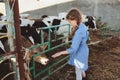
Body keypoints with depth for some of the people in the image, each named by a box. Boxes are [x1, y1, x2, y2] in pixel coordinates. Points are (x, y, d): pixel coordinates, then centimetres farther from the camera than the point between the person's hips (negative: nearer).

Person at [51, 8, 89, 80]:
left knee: (78, 72, 14)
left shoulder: (79, 32, -35)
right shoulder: (83, 26, -6)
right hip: (82, 51, 9)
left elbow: (73, 49, -34)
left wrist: (60, 53, -28)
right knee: (81, 68, 34)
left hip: (79, 55, -9)